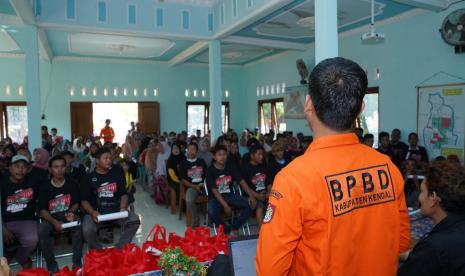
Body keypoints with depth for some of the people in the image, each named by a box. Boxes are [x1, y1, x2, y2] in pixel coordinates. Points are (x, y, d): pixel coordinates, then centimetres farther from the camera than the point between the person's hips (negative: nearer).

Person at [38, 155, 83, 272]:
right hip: (50, 218, 1)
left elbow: (76, 203, 6)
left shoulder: (72, 183, 3)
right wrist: (54, 222, -20)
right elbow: (42, 210, -2)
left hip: (68, 215, 0)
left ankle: (77, 262, -20)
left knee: (78, 227, -33)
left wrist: (71, 212, -17)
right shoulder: (45, 187, 1)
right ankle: (52, 265, -18)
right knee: (41, 231, -31)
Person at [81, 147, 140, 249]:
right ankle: (98, 251, 2)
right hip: (96, 211, -2)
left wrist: (123, 208, -10)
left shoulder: (116, 174, 11)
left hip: (116, 209, 2)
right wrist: (92, 212, -18)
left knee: (134, 220, -22)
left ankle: (120, 248, -2)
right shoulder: (89, 178, 5)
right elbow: (84, 200, 1)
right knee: (87, 230, -30)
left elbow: (123, 194, 10)